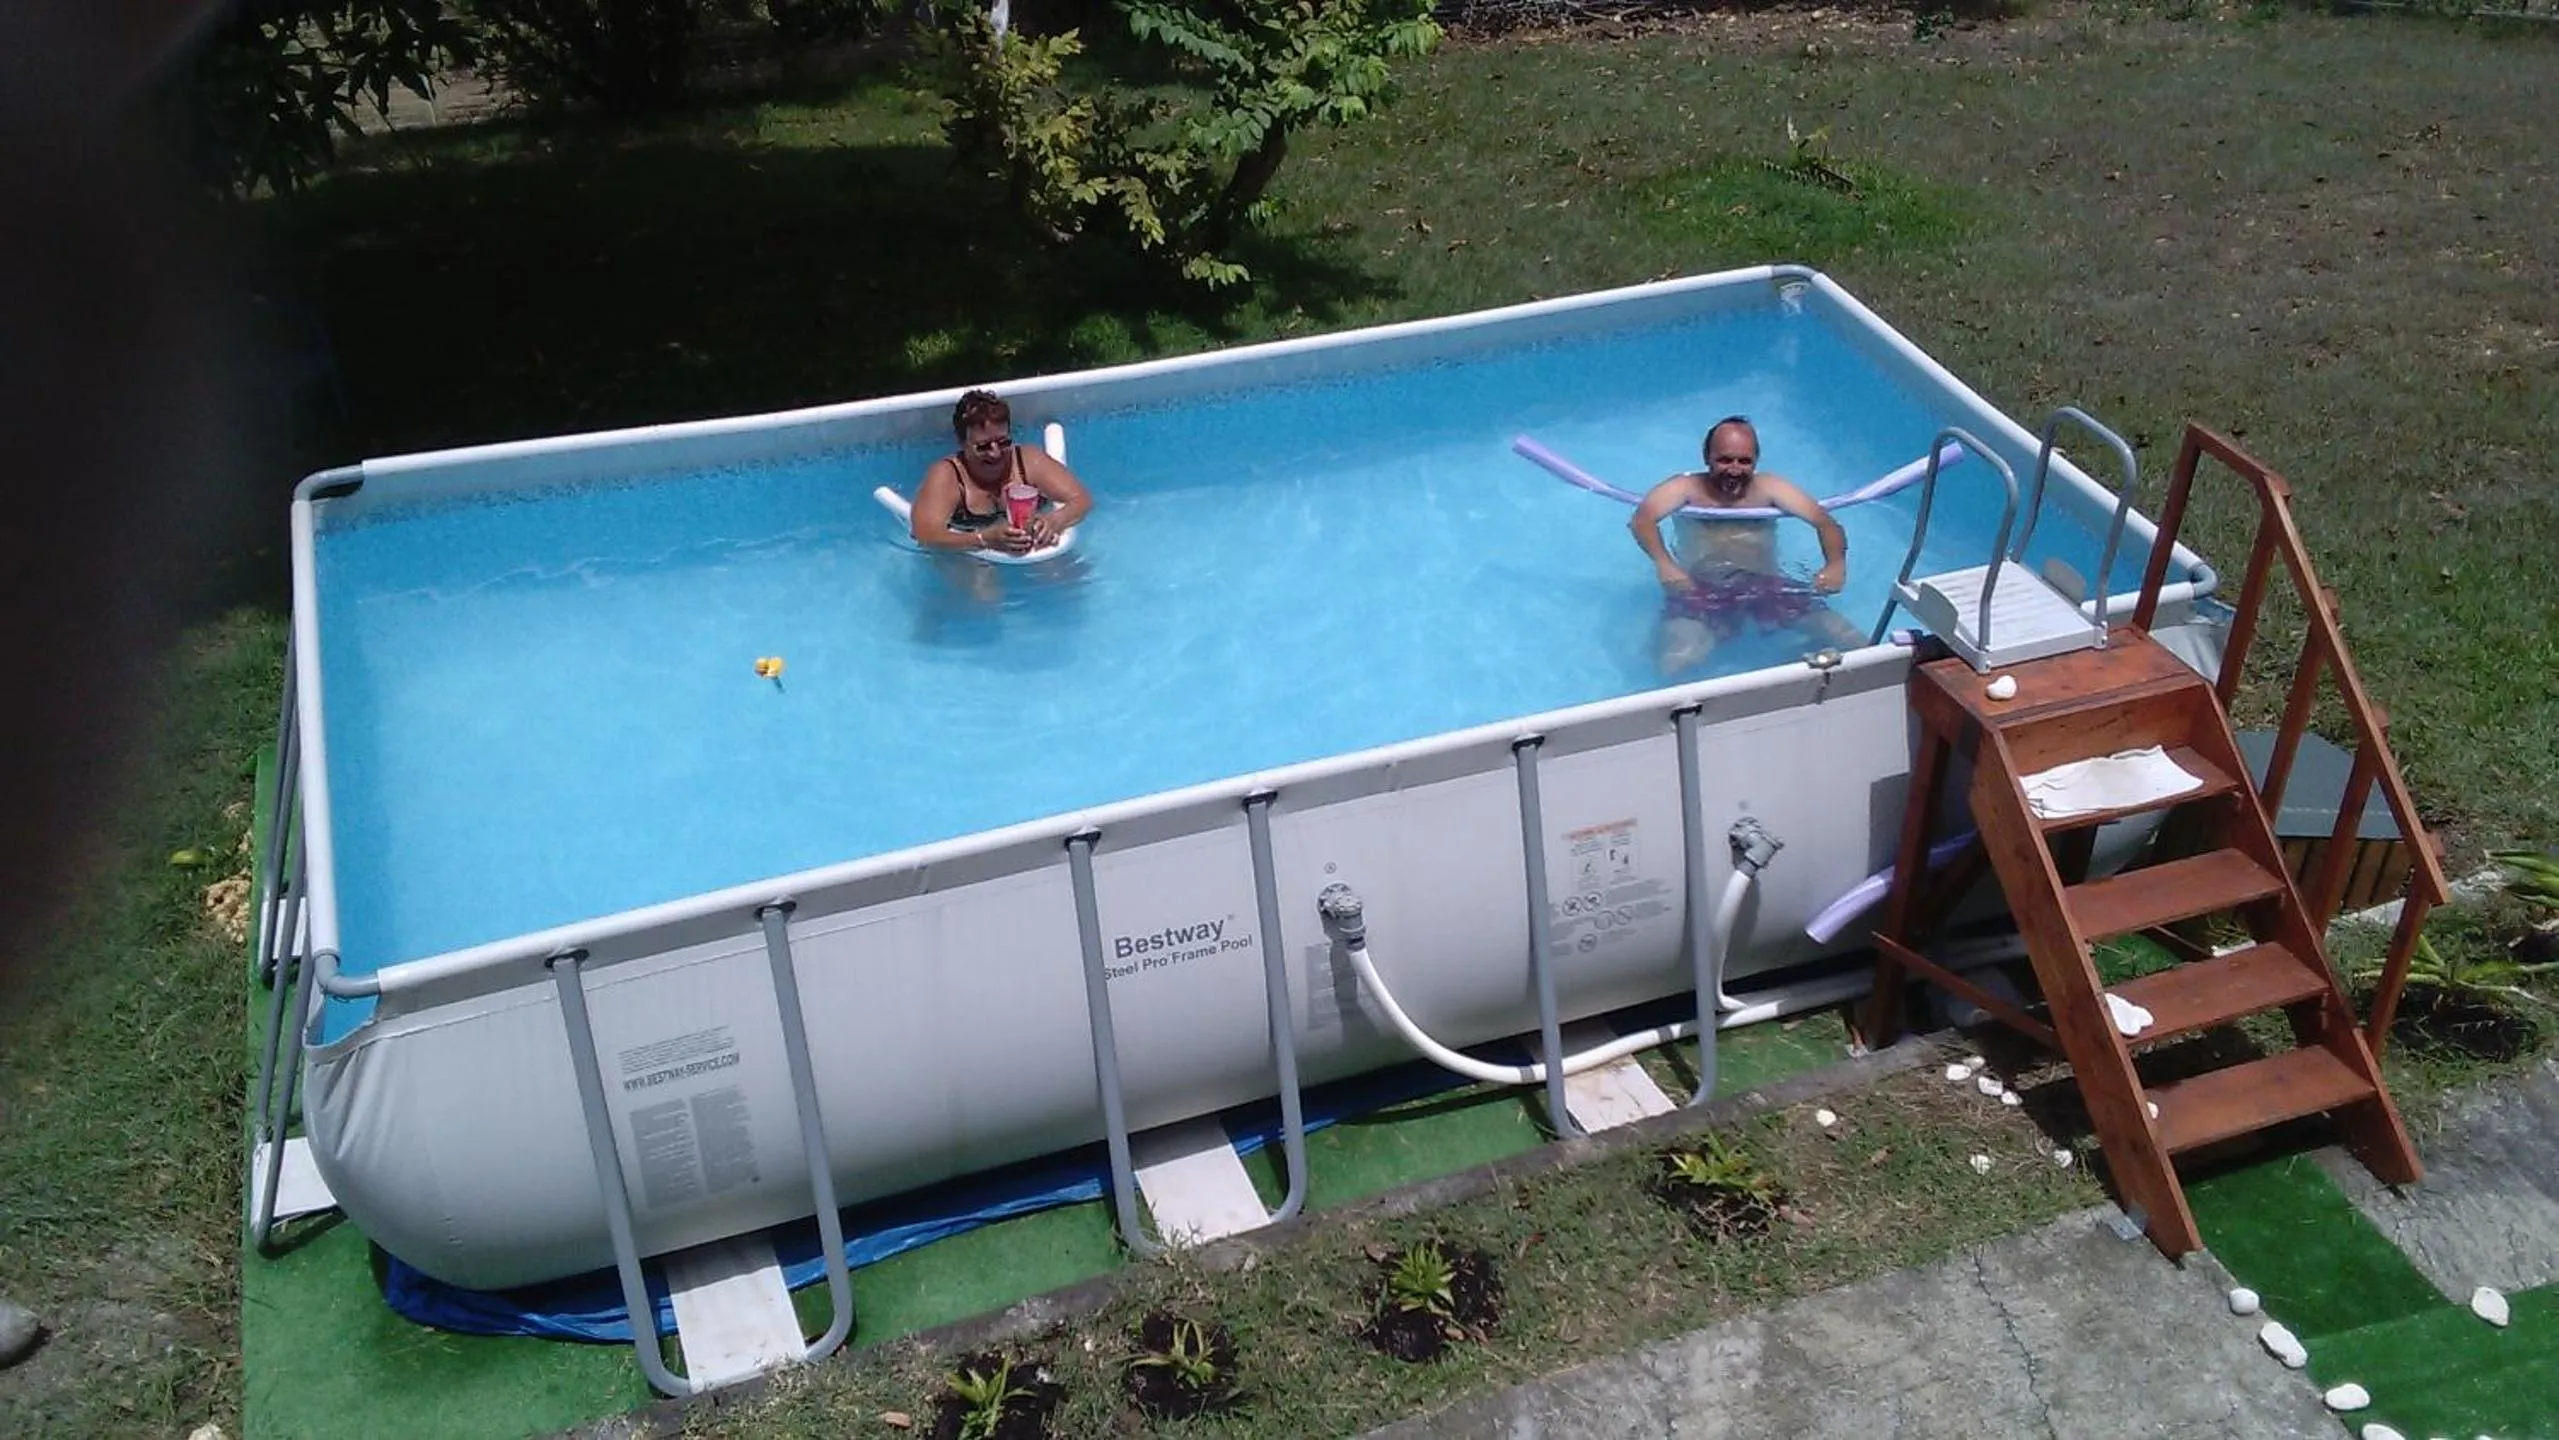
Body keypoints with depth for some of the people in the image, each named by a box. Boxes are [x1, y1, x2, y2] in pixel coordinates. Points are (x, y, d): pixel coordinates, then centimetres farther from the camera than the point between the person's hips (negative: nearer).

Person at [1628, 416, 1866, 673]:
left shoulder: (1769, 488, 13)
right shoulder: (1686, 487, 7)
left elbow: (1826, 523, 5)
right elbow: (1642, 520, -11)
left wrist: (1836, 564, -18)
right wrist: (1664, 563, -32)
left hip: (1767, 585, 2)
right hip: (1702, 589, -1)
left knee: (1854, 645, -19)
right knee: (1678, 661, -31)